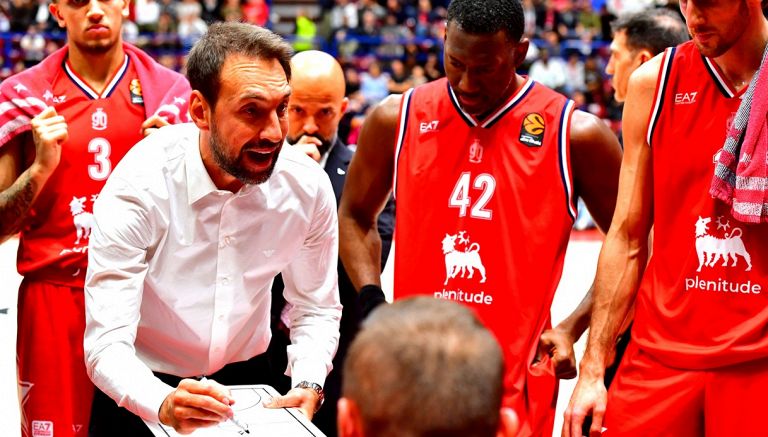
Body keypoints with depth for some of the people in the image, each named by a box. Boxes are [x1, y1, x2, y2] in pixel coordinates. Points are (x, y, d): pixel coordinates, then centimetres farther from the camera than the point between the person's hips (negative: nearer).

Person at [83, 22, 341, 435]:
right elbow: (106, 344, -25)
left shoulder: (308, 187, -13)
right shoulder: (138, 188, -21)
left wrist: (308, 387, -17)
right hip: (144, 391, -1)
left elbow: (315, 309, 0)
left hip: (247, 378, 1)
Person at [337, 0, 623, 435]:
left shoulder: (575, 134, -4)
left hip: (517, 381, -2)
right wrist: (372, 305, 3)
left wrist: (574, 329, -3)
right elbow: (355, 216, 18)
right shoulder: (397, 119, 2)